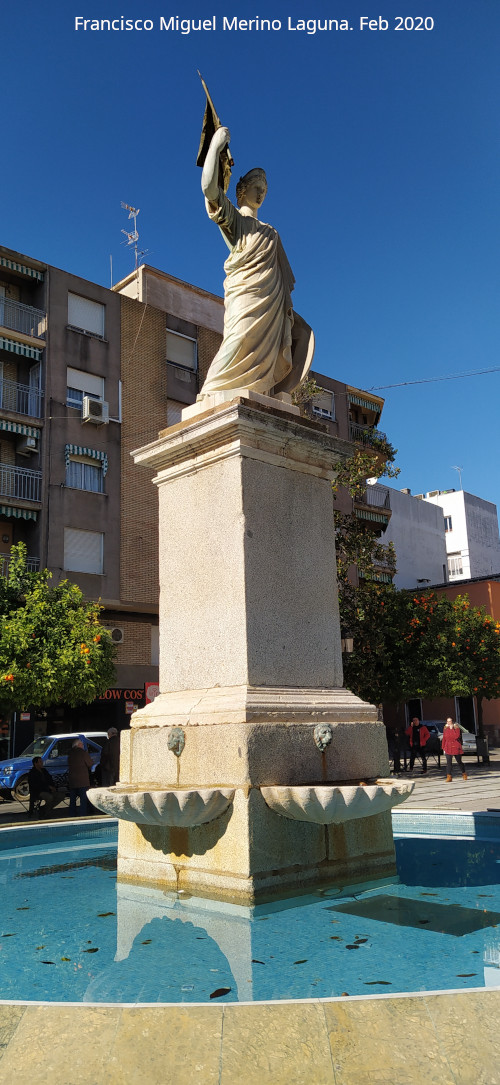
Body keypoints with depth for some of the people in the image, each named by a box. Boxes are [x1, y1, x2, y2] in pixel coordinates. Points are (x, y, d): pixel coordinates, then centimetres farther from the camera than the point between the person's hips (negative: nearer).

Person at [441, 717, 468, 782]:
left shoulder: (456, 728, -4)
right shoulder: (445, 729, 7)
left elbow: (456, 736, -20)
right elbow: (444, 739, 11)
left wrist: (452, 728, -19)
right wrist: (443, 748, 7)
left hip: (456, 747, -2)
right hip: (448, 748, 2)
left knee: (459, 762, 10)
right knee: (448, 763, -8)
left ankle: (464, 774, 31)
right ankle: (449, 777, -7)